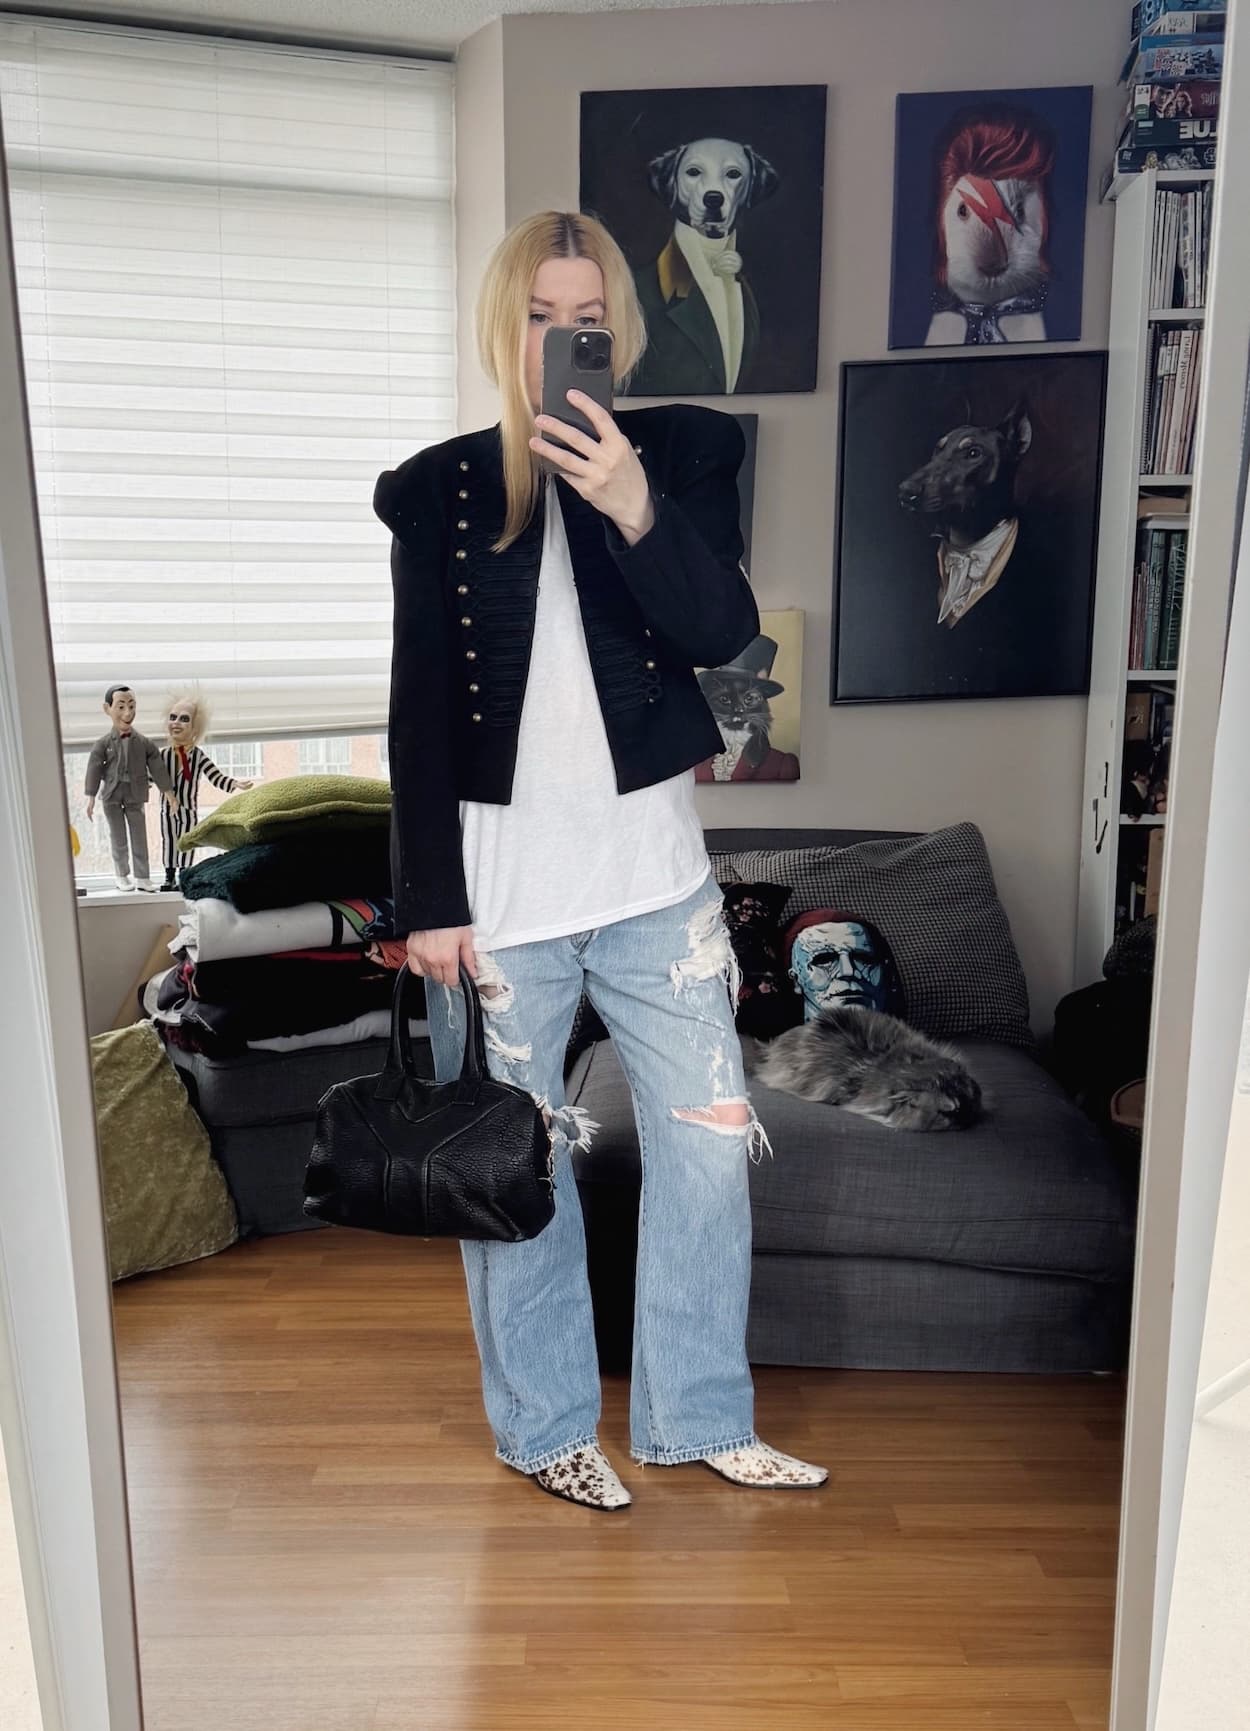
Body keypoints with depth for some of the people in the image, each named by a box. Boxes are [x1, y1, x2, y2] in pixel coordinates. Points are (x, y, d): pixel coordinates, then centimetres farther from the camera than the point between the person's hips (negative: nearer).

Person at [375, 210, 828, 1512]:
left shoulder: (681, 453, 3)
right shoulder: (440, 489, 1)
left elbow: (721, 635, -10)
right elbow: (420, 708, -1)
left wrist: (636, 508, -27)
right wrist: (429, 900, -5)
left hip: (652, 865, 2)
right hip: (500, 874, -1)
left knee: (708, 1146, 8)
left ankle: (699, 1417, 30)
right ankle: (546, 1426, 31)